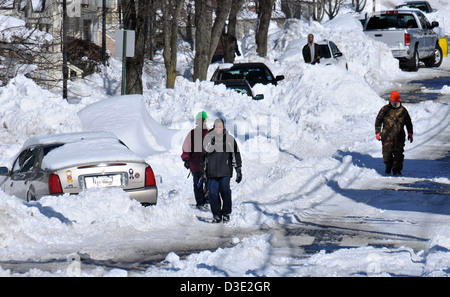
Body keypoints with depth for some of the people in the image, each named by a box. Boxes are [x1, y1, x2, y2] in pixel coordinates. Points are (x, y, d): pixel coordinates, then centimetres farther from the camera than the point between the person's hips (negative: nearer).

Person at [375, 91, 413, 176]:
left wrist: (410, 133, 15)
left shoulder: (403, 110, 8)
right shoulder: (385, 109, 2)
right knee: (387, 153, -3)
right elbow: (378, 121, 7)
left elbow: (408, 123, 19)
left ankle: (397, 169, 8)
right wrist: (378, 132, 1)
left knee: (398, 153, -2)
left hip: (399, 136, 1)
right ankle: (388, 167, 21)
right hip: (387, 136, -1)